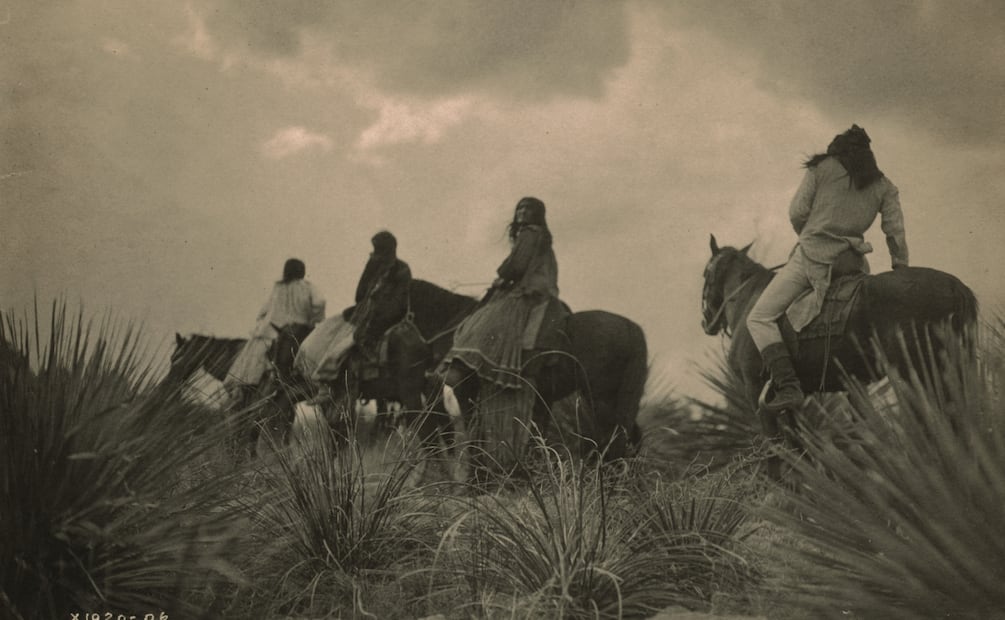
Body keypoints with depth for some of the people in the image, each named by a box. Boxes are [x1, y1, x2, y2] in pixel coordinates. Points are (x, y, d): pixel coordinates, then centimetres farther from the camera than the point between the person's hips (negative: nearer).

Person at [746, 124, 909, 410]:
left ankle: (787, 385, -18)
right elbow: (896, 232, 8)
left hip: (810, 255, -4)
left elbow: (796, 212, 1)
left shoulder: (821, 168, 6)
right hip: (851, 262, 4)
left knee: (759, 318, -2)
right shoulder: (884, 187, 15)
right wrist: (901, 270, 17)